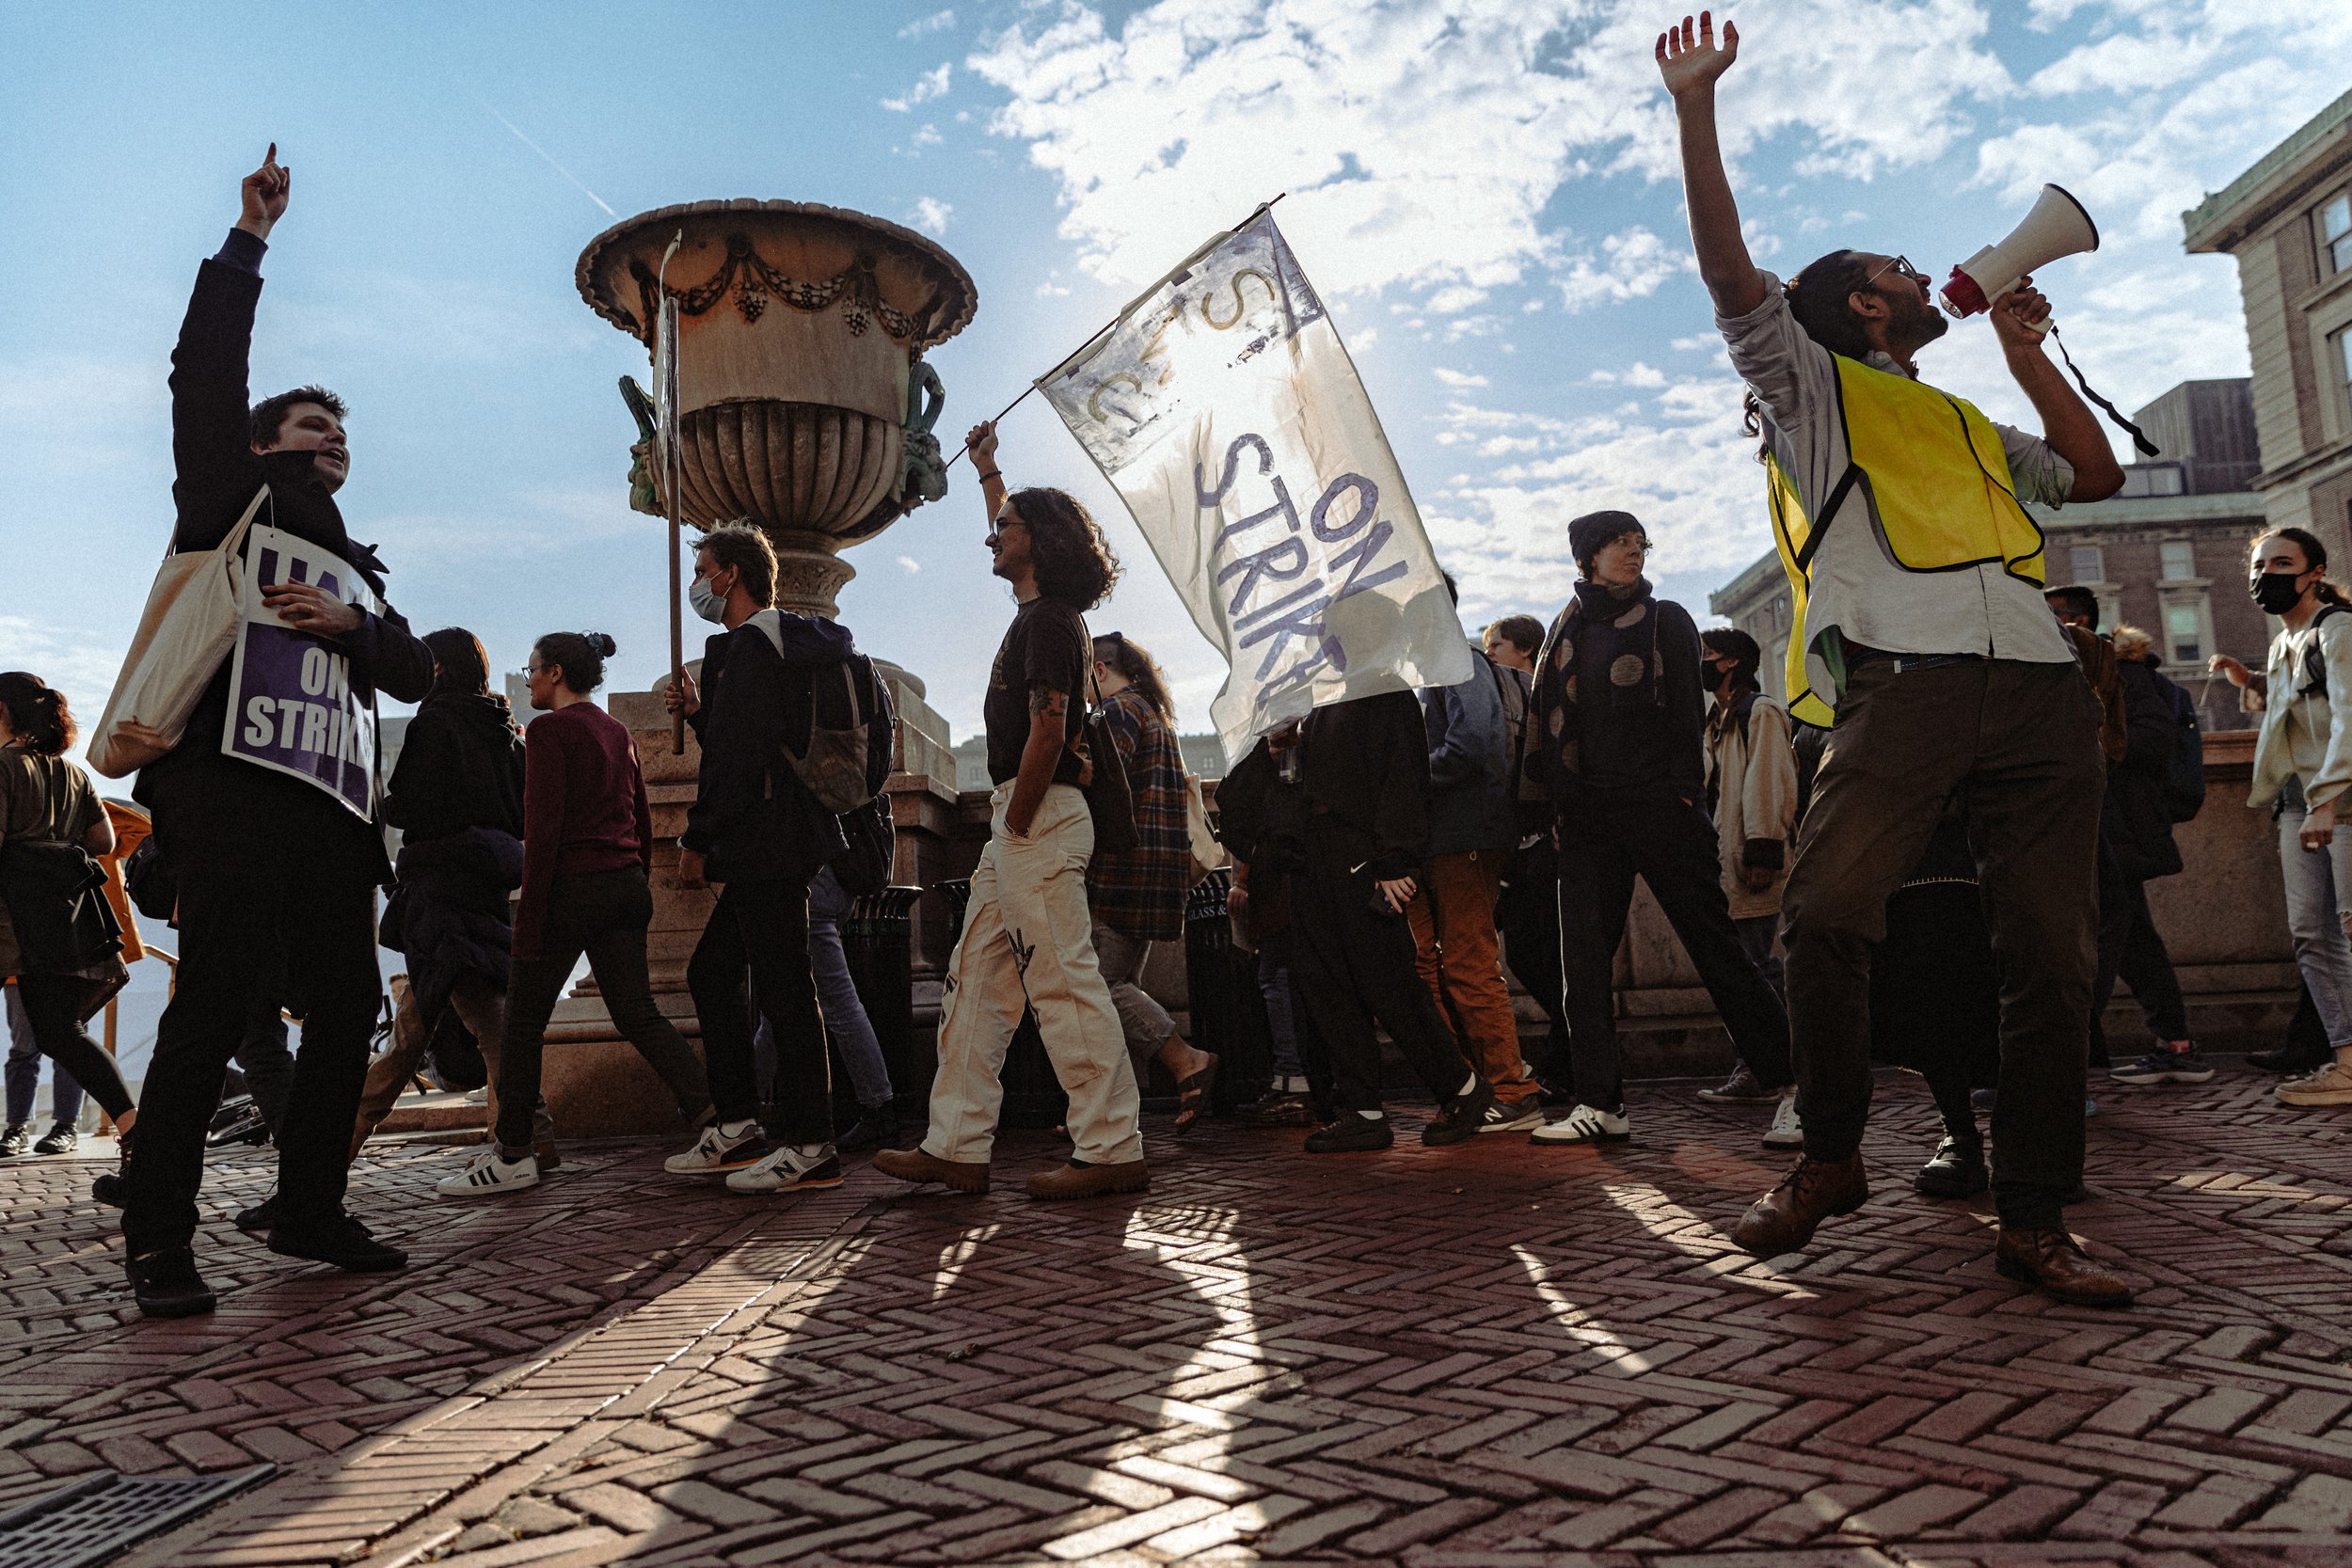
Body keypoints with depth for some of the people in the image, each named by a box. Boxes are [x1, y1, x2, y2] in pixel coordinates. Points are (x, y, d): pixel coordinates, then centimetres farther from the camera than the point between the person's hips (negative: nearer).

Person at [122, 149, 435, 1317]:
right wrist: (248, 238, 1)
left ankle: (310, 1211, 15)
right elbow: (205, 375, -1)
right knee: (217, 1002, -13)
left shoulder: (357, 569, 28)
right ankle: (158, 1242, -6)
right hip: (229, 785, -6)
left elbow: (416, 673, 15)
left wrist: (353, 627, -5)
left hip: (327, 805, 7)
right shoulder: (228, 499, 13)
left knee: (347, 1006, 4)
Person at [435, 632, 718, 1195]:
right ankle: (714, 1119, -6)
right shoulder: (619, 733, 16)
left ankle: (511, 1156, 11)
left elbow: (543, 831, -15)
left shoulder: (550, 729, -7)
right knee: (637, 1013, 6)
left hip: (570, 887, -7)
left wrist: (528, 922, -15)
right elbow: (643, 825, 18)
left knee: (523, 1021, 4)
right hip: (626, 887, 7)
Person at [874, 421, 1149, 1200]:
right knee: (976, 982, 9)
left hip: (1040, 816, -10)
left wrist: (1015, 827, -15)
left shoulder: (1047, 621, -11)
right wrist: (985, 468, 48)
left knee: (1065, 985, -8)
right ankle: (957, 1147, 13)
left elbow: (1046, 733, -19)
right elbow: (1011, 532, 39)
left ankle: (1112, 1151, -3)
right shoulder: (1040, 609, 18)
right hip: (1021, 820, 10)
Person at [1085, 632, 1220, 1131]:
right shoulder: (1157, 716, 26)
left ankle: (1187, 1062, -18)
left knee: (1100, 983, -11)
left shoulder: (1118, 710, -4)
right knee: (1122, 984, 9)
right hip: (1155, 875, 10)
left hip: (1121, 868, -10)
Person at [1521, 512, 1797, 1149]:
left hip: (1660, 808, -3)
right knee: (1582, 958, -2)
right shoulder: (1566, 633, 16)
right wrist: (1554, 806, 7)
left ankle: (1791, 1089, 1)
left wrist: (1685, 795, -9)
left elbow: (1688, 709, 1)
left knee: (1715, 947, -5)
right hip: (1588, 816, 4)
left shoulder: (1666, 620, 8)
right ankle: (1600, 1104, 4)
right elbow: (1547, 721, 15)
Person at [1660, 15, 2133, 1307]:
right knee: (1826, 911, -22)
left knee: (2051, 953, -2)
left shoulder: (1969, 424, 36)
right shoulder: (1812, 385, 19)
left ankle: (2034, 1221, 3)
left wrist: (2027, 356, 30)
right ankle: (1830, 1157, -3)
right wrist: (1696, 107, 4)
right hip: (1903, 680, -5)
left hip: (2038, 687, 6)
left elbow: (2095, 474, 35)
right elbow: (1729, 269, 7)